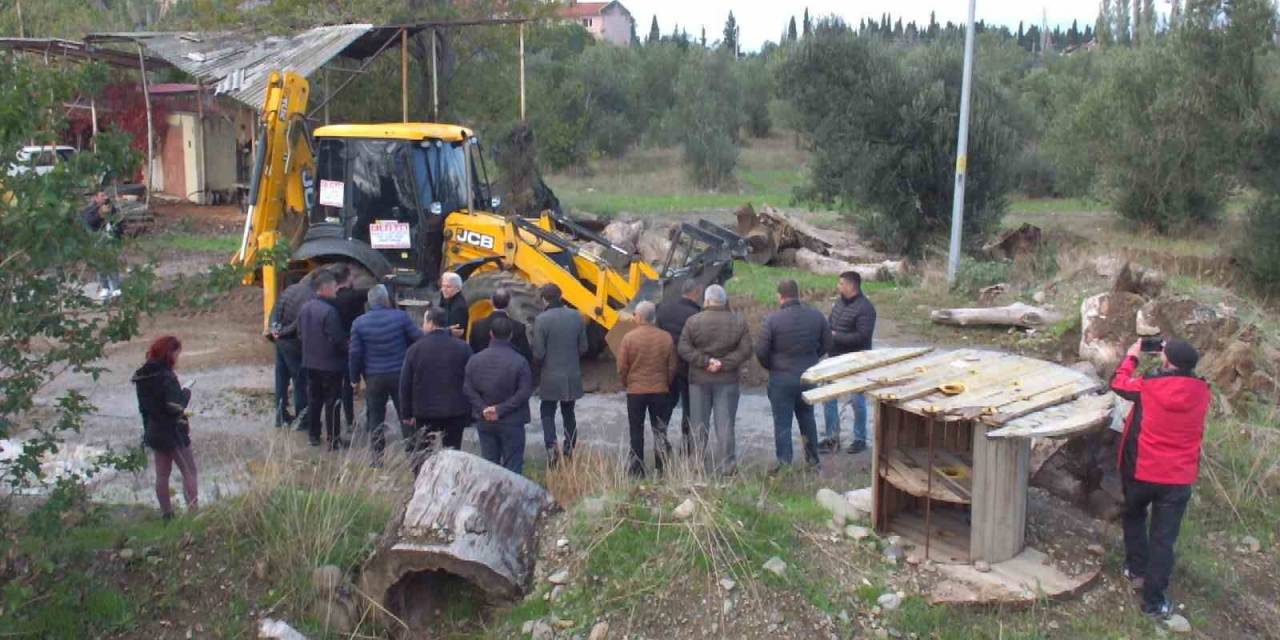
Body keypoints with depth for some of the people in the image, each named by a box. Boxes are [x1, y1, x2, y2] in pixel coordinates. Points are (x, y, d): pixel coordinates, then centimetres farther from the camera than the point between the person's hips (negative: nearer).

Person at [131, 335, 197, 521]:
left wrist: (148, 428, 18)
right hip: (172, 432, -8)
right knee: (189, 472, 1)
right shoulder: (166, 376, -21)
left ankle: (166, 514, 20)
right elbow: (176, 406, -28)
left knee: (162, 474, 13)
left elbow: (144, 406, 12)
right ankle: (193, 511, -3)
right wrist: (186, 393, -10)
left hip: (154, 431, 8)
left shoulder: (142, 376, 5)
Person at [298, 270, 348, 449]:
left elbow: (300, 332, 13)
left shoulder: (305, 308, 3)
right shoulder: (329, 311, -22)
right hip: (330, 364, -7)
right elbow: (337, 339, -21)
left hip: (310, 362, 7)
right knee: (331, 403, 1)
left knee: (314, 400, 16)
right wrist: (346, 349, -3)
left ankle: (314, 436, 24)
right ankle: (334, 440, 6)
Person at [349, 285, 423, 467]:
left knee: (375, 417, 11)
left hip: (374, 377, 1)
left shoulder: (359, 323, -4)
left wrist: (355, 377, 7)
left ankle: (378, 456, 14)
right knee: (407, 415, 9)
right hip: (400, 374, -1)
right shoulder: (400, 317, -8)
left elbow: (354, 353, -3)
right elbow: (419, 339, -6)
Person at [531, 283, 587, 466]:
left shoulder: (541, 320, -15)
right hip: (572, 375, 4)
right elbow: (583, 347, 2)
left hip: (550, 376, -4)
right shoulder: (576, 317, -3)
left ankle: (551, 447, -11)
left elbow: (538, 353, -14)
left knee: (547, 412, 8)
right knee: (568, 412, 17)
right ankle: (569, 450, 22)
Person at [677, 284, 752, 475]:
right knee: (725, 425, 4)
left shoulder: (693, 321, -5)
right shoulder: (739, 322, -1)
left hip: (699, 380, 0)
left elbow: (684, 349, -10)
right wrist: (724, 364, -10)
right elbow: (745, 351, -6)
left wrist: (705, 361, -11)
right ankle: (726, 467, 2)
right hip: (727, 380, 1)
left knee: (699, 425, 9)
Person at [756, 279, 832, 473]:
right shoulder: (816, 315, -3)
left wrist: (770, 366, 6)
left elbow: (761, 351, -14)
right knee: (807, 419, 21)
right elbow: (826, 344, 5)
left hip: (781, 378, -4)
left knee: (782, 424, 5)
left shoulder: (772, 319, -16)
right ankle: (813, 461, 28)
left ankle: (784, 466, 7)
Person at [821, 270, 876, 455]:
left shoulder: (865, 308, -19)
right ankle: (832, 438, 20)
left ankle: (860, 439, 20)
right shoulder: (839, 302, 5)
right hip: (835, 359, 8)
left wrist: (835, 336, -22)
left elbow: (862, 336, -26)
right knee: (828, 398, 9)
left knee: (857, 401, 5)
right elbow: (829, 323, 16)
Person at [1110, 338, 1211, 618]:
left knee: (1134, 516, 28)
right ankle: (1154, 600, 9)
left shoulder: (1148, 386, -16)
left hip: (1141, 471, -1)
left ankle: (1137, 570, 35)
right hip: (1178, 479, 1)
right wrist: (1176, 354, 18)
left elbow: (1118, 383, 4)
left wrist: (1132, 357, 18)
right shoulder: (1201, 391, -7)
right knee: (1163, 538, 6)